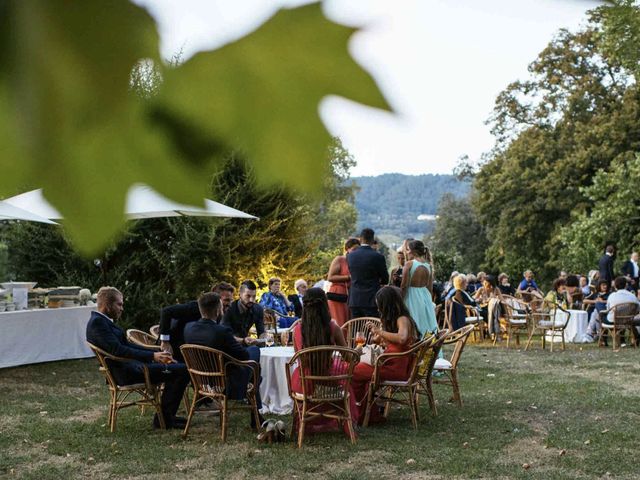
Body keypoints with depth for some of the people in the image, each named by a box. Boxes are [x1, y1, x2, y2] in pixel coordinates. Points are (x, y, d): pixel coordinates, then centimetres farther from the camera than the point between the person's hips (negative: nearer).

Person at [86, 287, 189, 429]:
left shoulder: (103, 321, 16)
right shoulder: (97, 322, -16)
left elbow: (126, 344, 17)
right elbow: (118, 350, -25)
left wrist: (156, 354, 7)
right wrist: (152, 356, -24)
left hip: (128, 367, 11)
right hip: (126, 372, -11)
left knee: (174, 366, 20)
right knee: (182, 370, -15)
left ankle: (166, 415, 20)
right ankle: (164, 419, -5)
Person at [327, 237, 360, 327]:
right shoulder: (339, 259, -2)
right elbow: (330, 277, -11)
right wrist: (349, 277, -14)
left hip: (348, 297, 6)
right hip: (337, 296, -6)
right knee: (338, 325, -8)